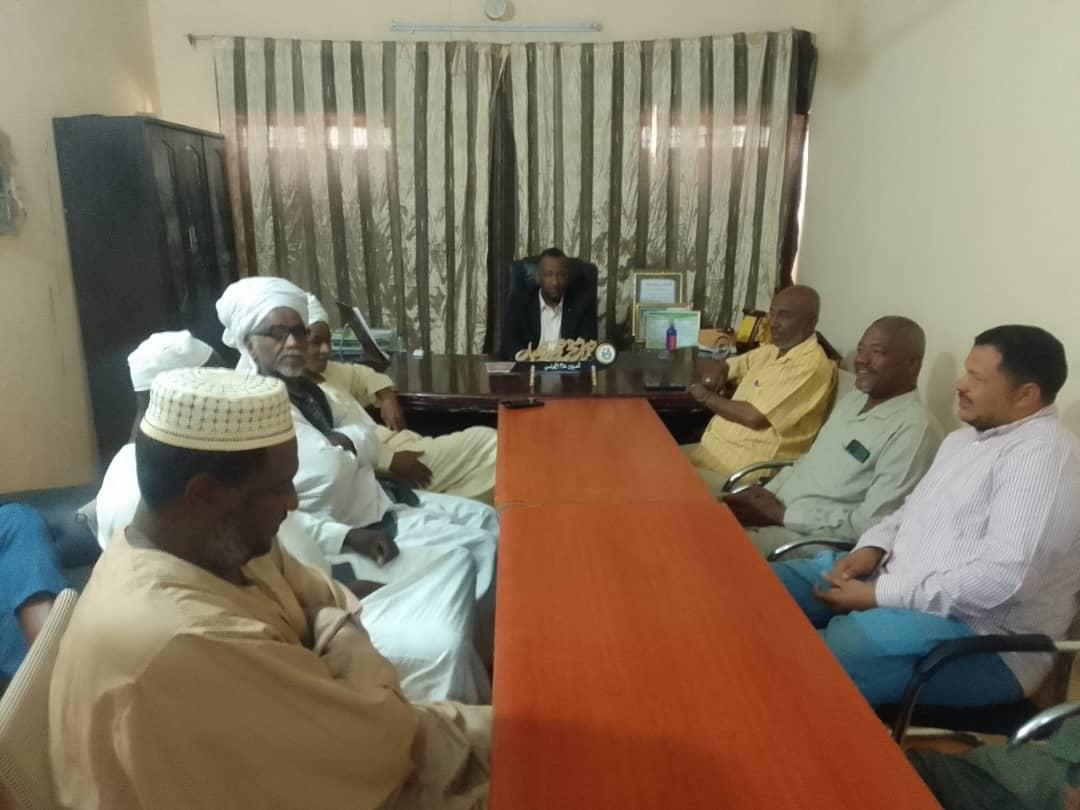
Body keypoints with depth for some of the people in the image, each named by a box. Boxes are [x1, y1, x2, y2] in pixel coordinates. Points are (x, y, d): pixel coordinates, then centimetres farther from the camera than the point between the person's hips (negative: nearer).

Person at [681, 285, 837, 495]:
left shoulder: (811, 366, -17)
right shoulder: (771, 351, 11)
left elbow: (756, 417, -24)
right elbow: (729, 365, 29)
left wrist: (707, 397, -9)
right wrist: (717, 376, 4)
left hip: (747, 469, -9)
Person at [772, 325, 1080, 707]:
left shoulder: (1043, 456, -17)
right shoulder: (965, 437, 14)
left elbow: (1002, 578, -26)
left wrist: (878, 595, -22)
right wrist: (872, 549, 1)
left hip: (978, 638, -9)